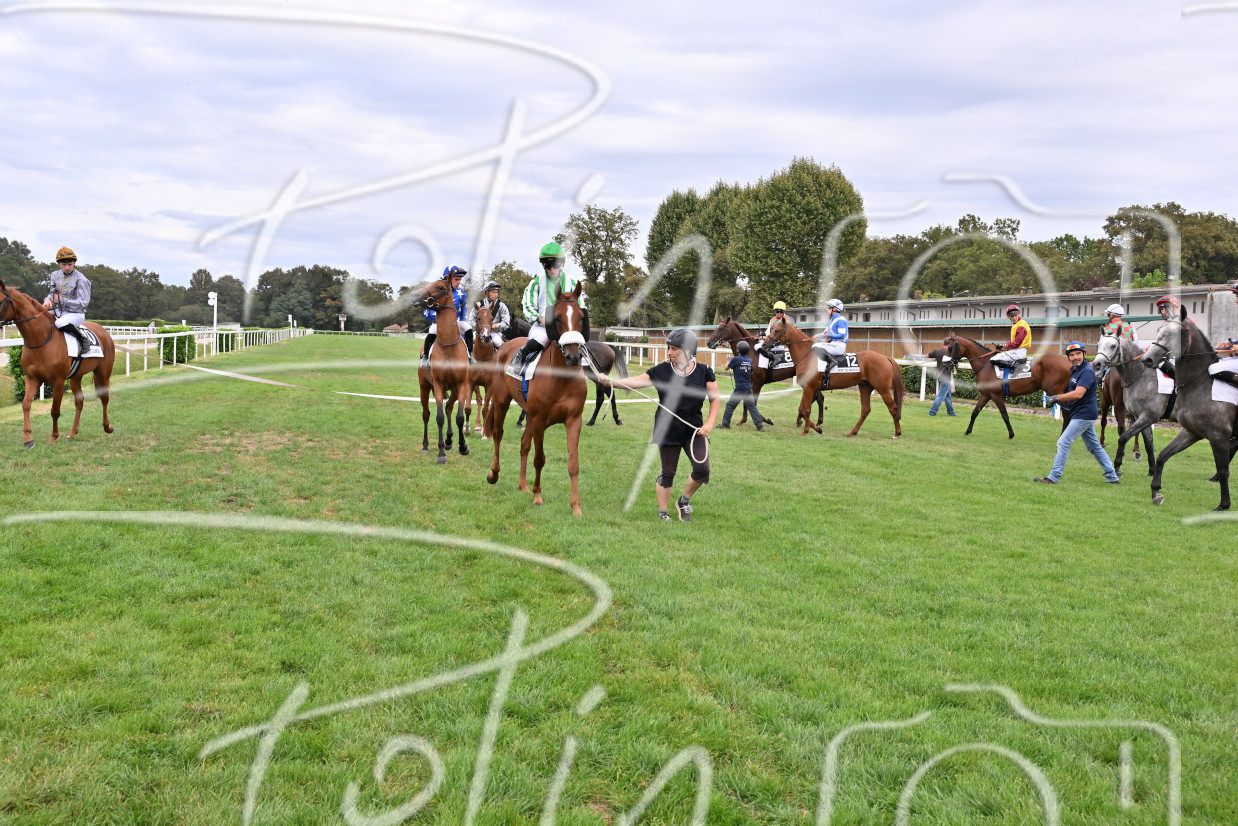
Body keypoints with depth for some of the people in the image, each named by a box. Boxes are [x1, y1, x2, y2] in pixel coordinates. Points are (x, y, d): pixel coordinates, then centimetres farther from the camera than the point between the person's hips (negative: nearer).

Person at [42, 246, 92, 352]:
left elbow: (83, 303, -14)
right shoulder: (55, 276, 10)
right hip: (58, 312, 7)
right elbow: (52, 293, 14)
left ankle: (83, 340, -20)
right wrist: (48, 301, -11)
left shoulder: (80, 279, -9)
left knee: (61, 323, -37)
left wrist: (61, 300, -18)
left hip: (75, 313, -7)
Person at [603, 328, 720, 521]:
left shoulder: (704, 371, 0)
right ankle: (663, 513, 17)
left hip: (693, 429, 1)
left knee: (702, 469, -8)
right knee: (668, 472, 3)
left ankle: (684, 501, 18)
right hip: (668, 430, -1)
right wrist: (610, 381, -20)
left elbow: (715, 399, 6)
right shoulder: (661, 370, 0)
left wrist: (710, 423, -6)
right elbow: (635, 382, -6)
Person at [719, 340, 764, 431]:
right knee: (752, 407, 9)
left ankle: (725, 424, 11)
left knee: (730, 405, 6)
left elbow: (726, 368, 2)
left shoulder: (736, 359, -11)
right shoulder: (749, 360, 7)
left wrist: (729, 360, 21)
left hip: (740, 389, -6)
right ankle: (760, 426, 4)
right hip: (749, 388, 6)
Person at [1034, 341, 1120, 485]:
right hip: (1083, 415, 11)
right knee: (1094, 447, 16)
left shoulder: (1087, 371, -17)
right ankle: (1112, 477, 23)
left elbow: (1078, 394, -27)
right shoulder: (1075, 370, 15)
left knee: (1063, 443, -11)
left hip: (1084, 415, -11)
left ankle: (1053, 477, -8)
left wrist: (1057, 398, -18)